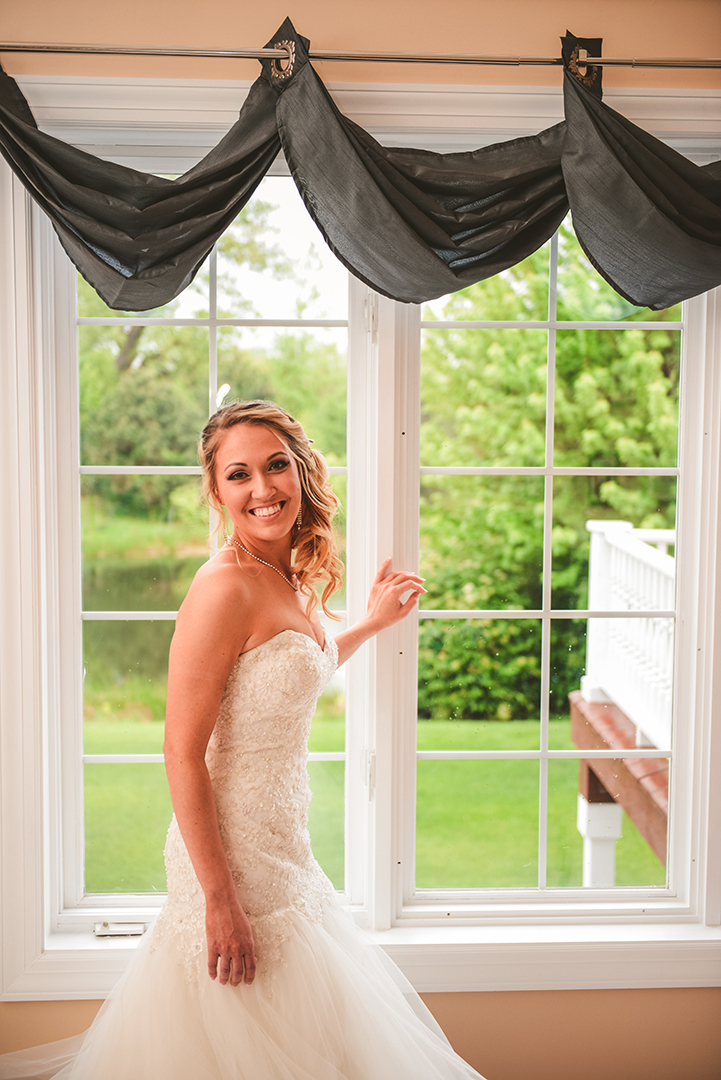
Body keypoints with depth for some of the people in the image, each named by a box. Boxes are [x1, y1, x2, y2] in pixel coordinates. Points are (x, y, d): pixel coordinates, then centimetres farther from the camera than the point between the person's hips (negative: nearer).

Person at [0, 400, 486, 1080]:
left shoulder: (291, 578, 5)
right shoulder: (226, 586, -22)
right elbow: (182, 752, -22)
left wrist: (373, 622, 24)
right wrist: (219, 897, -21)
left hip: (282, 845, 9)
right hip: (235, 852, -9)